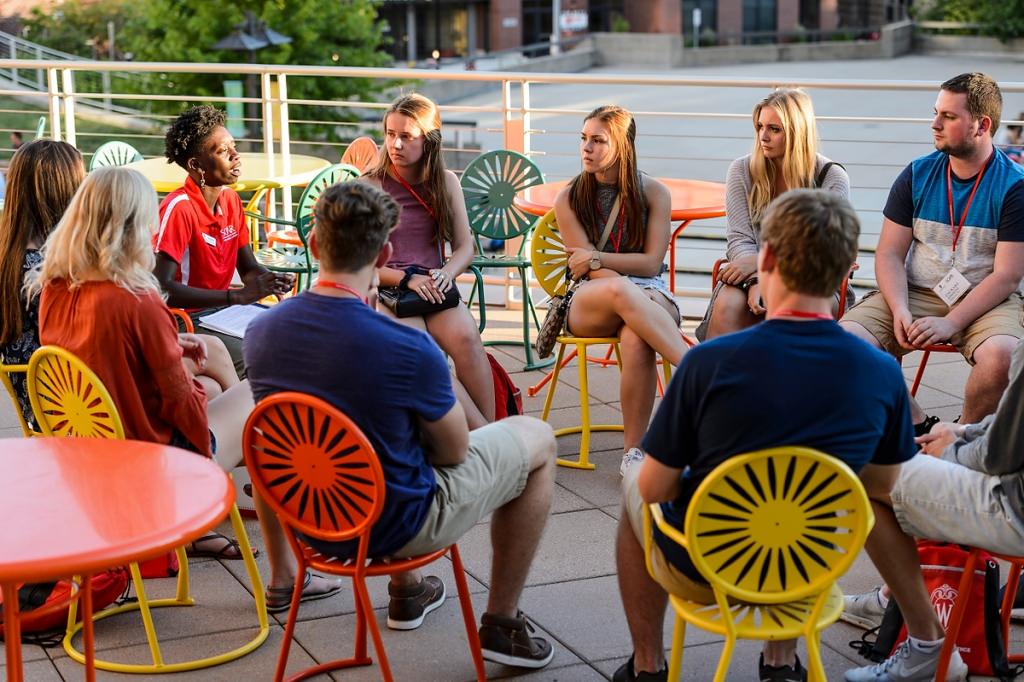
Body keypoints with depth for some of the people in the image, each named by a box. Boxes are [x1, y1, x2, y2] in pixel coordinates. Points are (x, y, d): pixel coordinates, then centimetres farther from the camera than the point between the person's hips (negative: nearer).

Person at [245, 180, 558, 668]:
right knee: (537, 439, 14)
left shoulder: (260, 331, -13)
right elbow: (454, 450, -12)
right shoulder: (410, 350, -30)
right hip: (392, 527, -6)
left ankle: (406, 592, 48)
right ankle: (501, 623, 23)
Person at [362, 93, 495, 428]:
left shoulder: (446, 183, 11)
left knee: (466, 337, -30)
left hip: (432, 288, 3)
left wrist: (447, 273, -11)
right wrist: (406, 279, -15)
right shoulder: (370, 186, 0)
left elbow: (465, 247, 11)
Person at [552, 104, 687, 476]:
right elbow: (588, 267, -4)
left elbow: (652, 263, -3)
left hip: (650, 295, 0)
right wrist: (628, 280, -18)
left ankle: (633, 450, -30)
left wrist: (598, 259, -12)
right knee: (620, 289, -39)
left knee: (636, 338, -38)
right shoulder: (569, 199, 4)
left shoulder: (653, 193, 3)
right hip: (588, 304, 0)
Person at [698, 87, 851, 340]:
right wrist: (756, 282, -20)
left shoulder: (832, 178, 0)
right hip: (753, 274, 2)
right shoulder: (742, 170, 8)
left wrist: (759, 262, -20)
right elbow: (739, 240, 1)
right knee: (727, 305, -32)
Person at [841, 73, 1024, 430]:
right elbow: (889, 254, 4)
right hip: (915, 293, 3)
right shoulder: (917, 175, 5)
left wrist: (949, 324, -21)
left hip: (985, 302, -3)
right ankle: (918, 427, -4)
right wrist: (900, 311, -15)